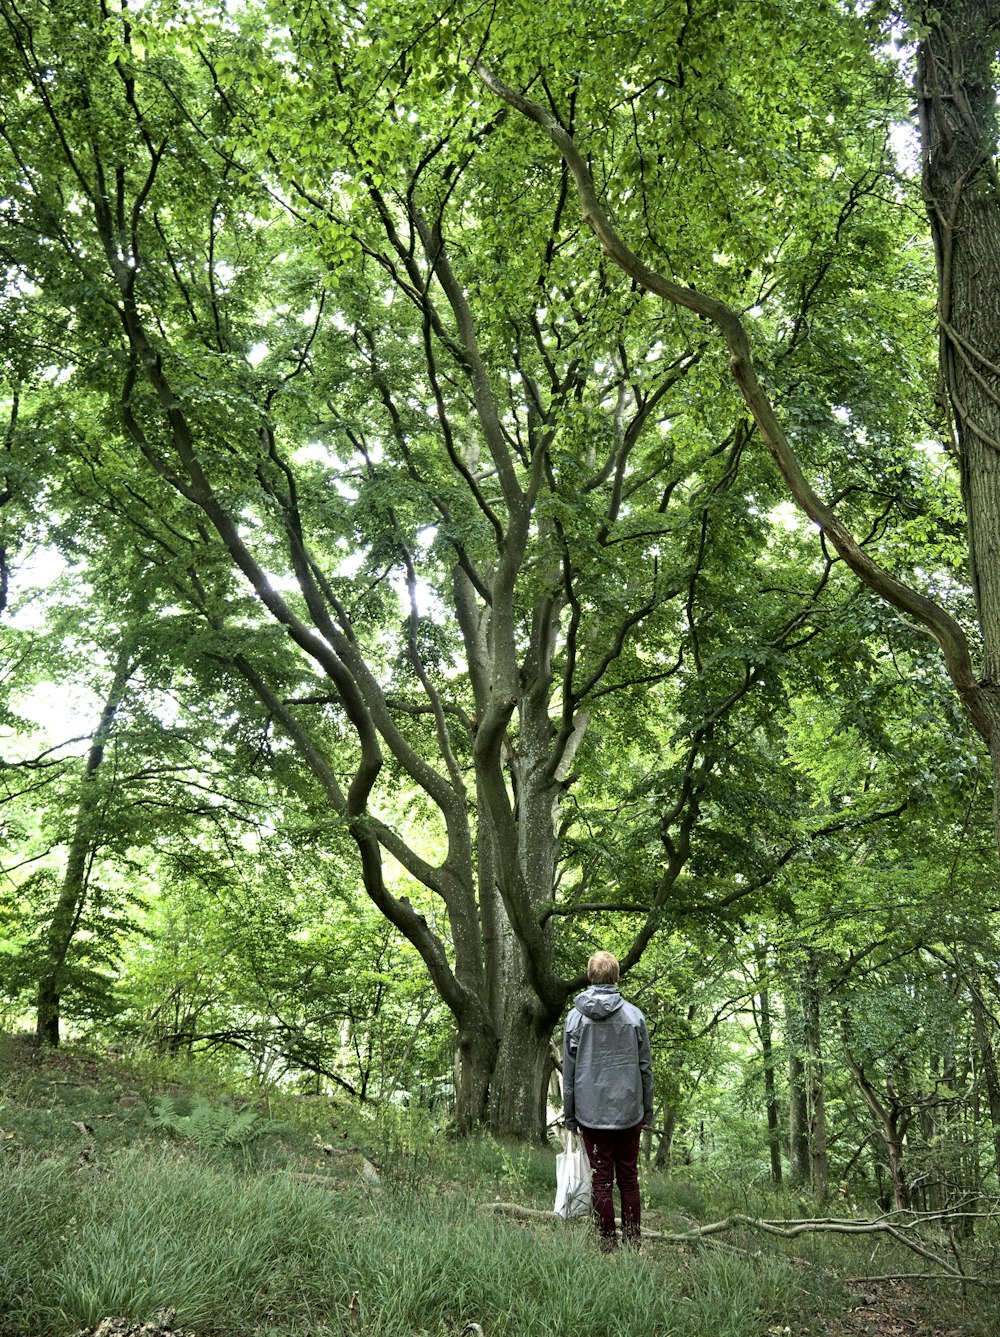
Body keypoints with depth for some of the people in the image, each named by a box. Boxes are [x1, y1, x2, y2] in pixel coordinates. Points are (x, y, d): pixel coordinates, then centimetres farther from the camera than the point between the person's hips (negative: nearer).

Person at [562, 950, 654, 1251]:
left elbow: (569, 1071, 0)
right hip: (628, 1112, 1)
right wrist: (648, 1109, 12)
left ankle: (608, 1244, 12)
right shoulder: (634, 1015, -4)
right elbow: (645, 1067, 1)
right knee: (629, 1178, 11)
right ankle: (632, 1241, 16)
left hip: (591, 1113, 0)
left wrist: (569, 1114, 8)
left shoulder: (575, 1016, -4)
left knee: (601, 1179, 7)